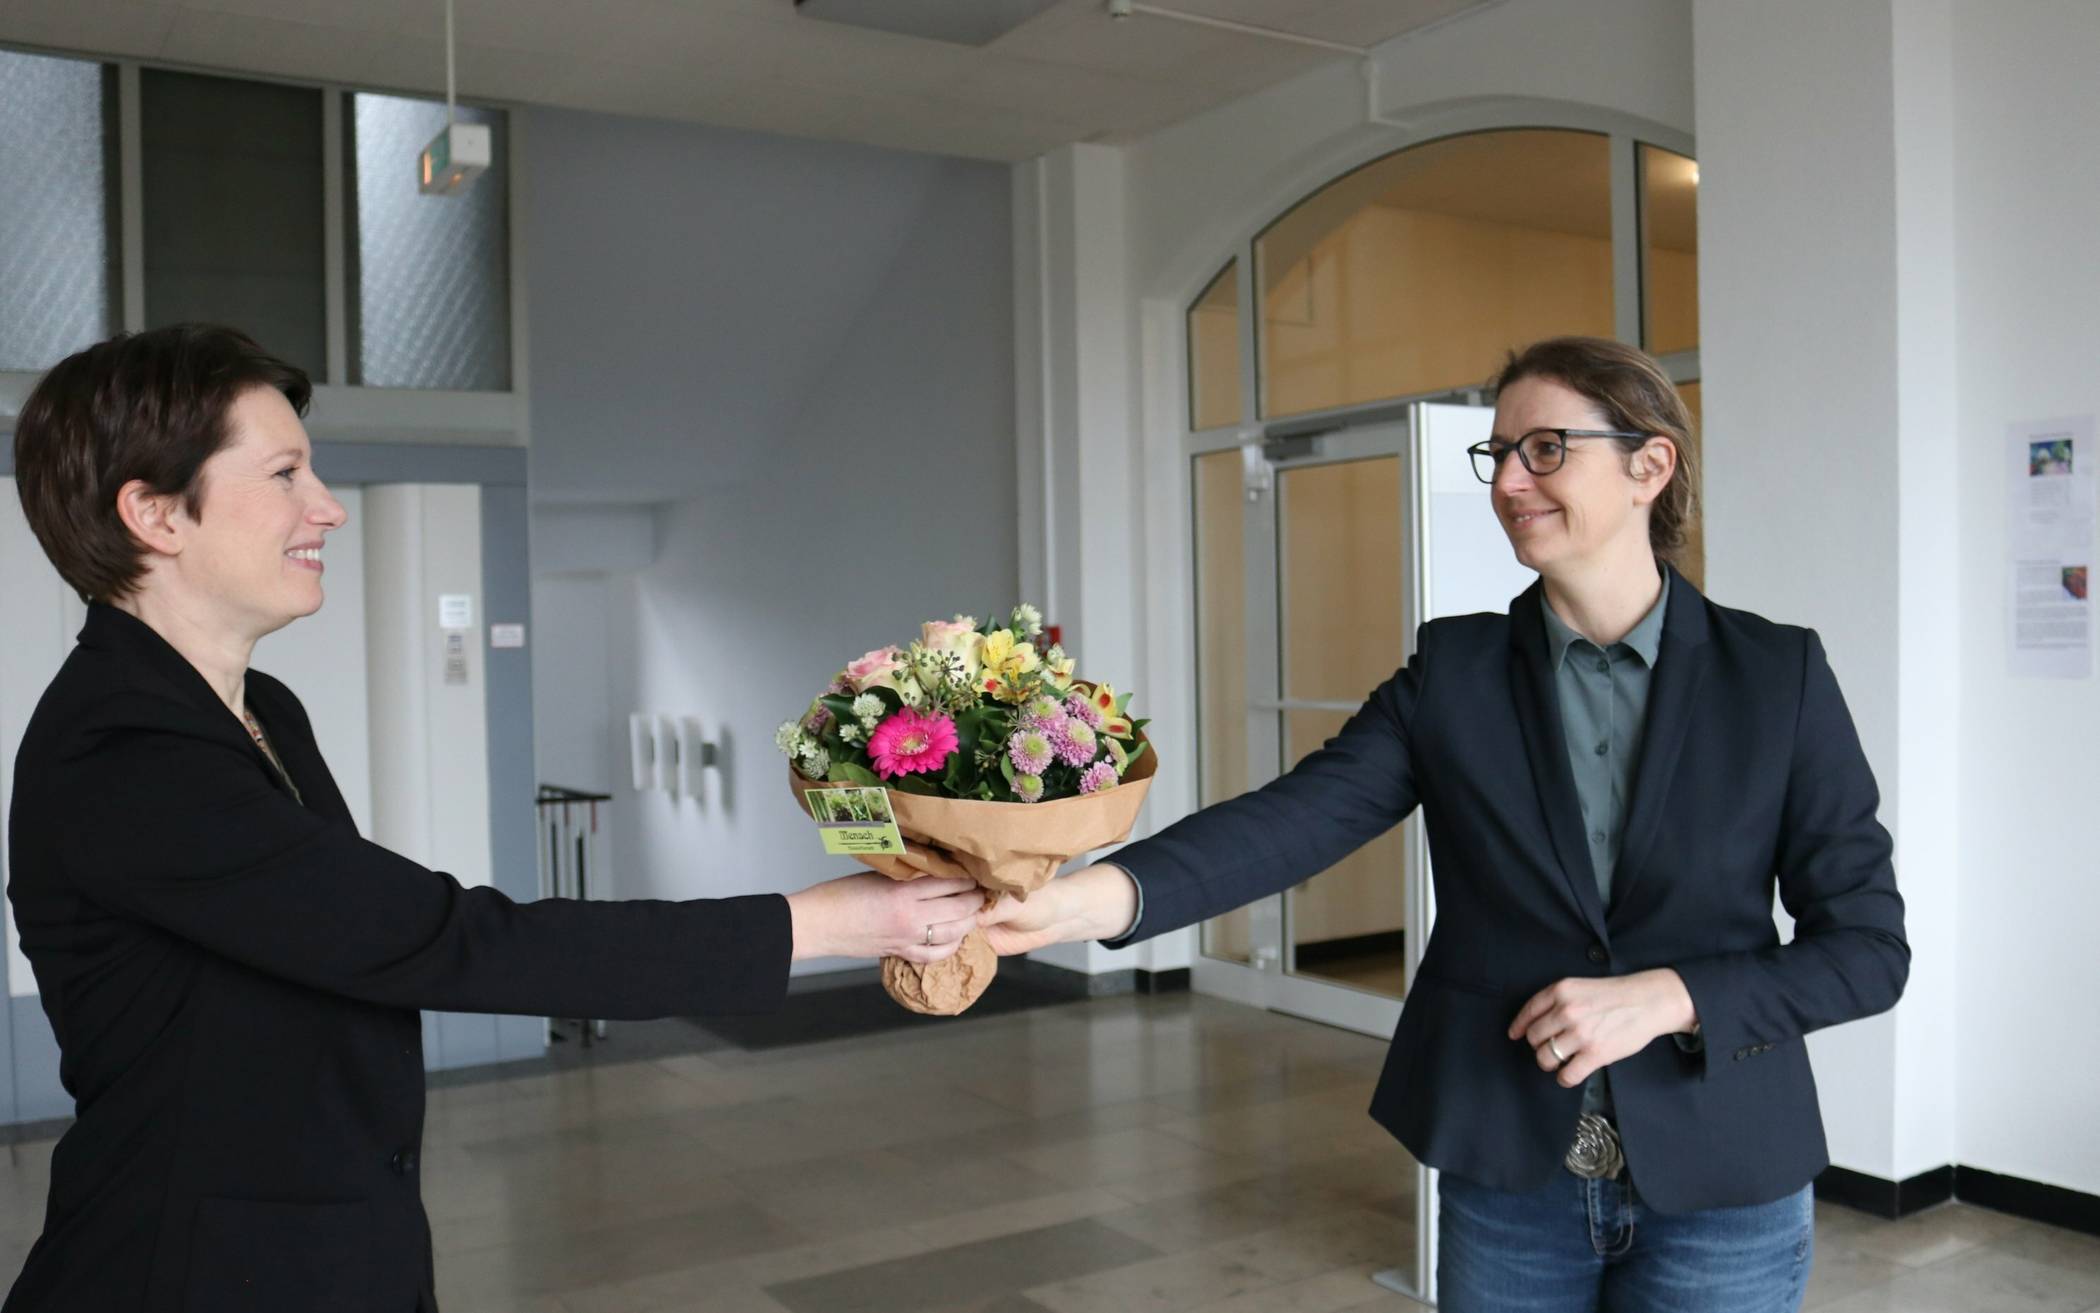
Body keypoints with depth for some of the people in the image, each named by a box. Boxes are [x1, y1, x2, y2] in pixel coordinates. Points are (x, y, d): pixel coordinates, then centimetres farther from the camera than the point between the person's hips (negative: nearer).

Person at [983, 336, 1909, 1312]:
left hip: (1720, 1192, -1)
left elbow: (1868, 947, -4)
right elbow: (1295, 818, -17)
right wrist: (1091, 897, -33)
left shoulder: (1775, 675, -6)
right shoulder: (1453, 672, -3)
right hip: (1506, 1179, 2)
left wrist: (1665, 998, -19)